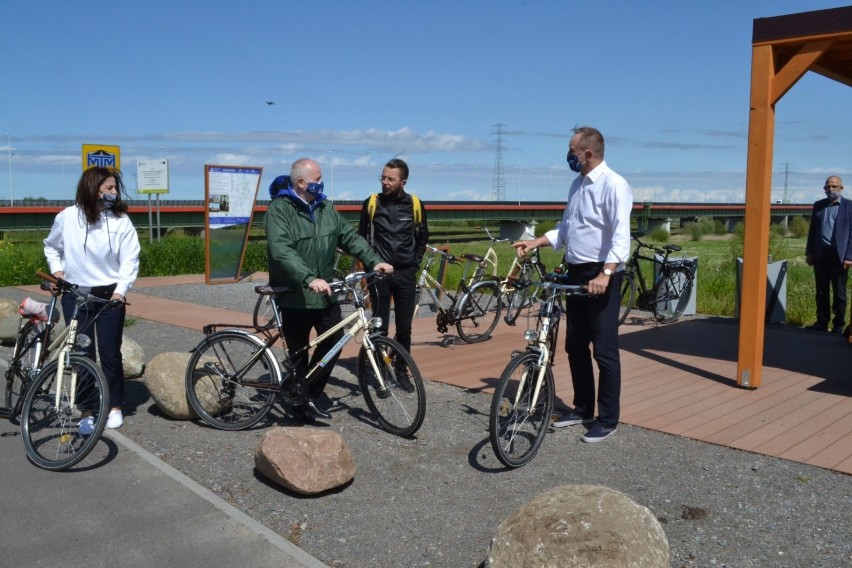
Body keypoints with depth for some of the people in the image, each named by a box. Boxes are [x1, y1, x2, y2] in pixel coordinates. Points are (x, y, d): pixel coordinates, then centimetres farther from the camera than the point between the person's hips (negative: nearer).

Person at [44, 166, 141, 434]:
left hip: (110, 296, -1)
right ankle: (88, 413, 14)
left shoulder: (121, 221, -7)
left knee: (110, 354, 4)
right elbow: (51, 247, 16)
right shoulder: (67, 217, -3)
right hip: (75, 295, 1)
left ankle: (114, 408, 19)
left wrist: (120, 290, -20)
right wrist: (56, 270, 2)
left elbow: (130, 260, -8)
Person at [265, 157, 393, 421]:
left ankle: (310, 395, 21)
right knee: (299, 353, 5)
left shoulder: (325, 208, 8)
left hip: (326, 292, 6)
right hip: (295, 295, -6)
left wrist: (374, 260, -6)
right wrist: (309, 279, -39)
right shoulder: (279, 209, -13)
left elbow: (350, 236, 9)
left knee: (334, 342, 5)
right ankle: (300, 402, 22)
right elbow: (281, 251, -27)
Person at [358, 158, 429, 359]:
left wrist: (414, 263, 7)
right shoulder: (371, 203, -3)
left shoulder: (414, 204, -1)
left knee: (404, 327, 6)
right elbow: (362, 236, 8)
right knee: (379, 326, 1)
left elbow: (422, 238, 13)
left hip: (406, 274, 1)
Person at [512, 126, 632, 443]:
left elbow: (621, 235, -23)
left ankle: (608, 420, 8)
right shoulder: (577, 184, 14)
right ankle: (583, 408, 28)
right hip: (577, 273, 9)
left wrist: (605, 274, -34)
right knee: (575, 345, 15)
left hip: (602, 276, -9)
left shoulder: (613, 184, -13)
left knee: (604, 350, -3)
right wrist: (535, 243, 11)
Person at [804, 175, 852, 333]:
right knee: (821, 291, 9)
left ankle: (838, 325, 10)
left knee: (839, 293, 4)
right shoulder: (818, 205, 11)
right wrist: (809, 252, 8)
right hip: (820, 254, 4)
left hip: (839, 255, -4)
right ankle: (822, 322, 17)